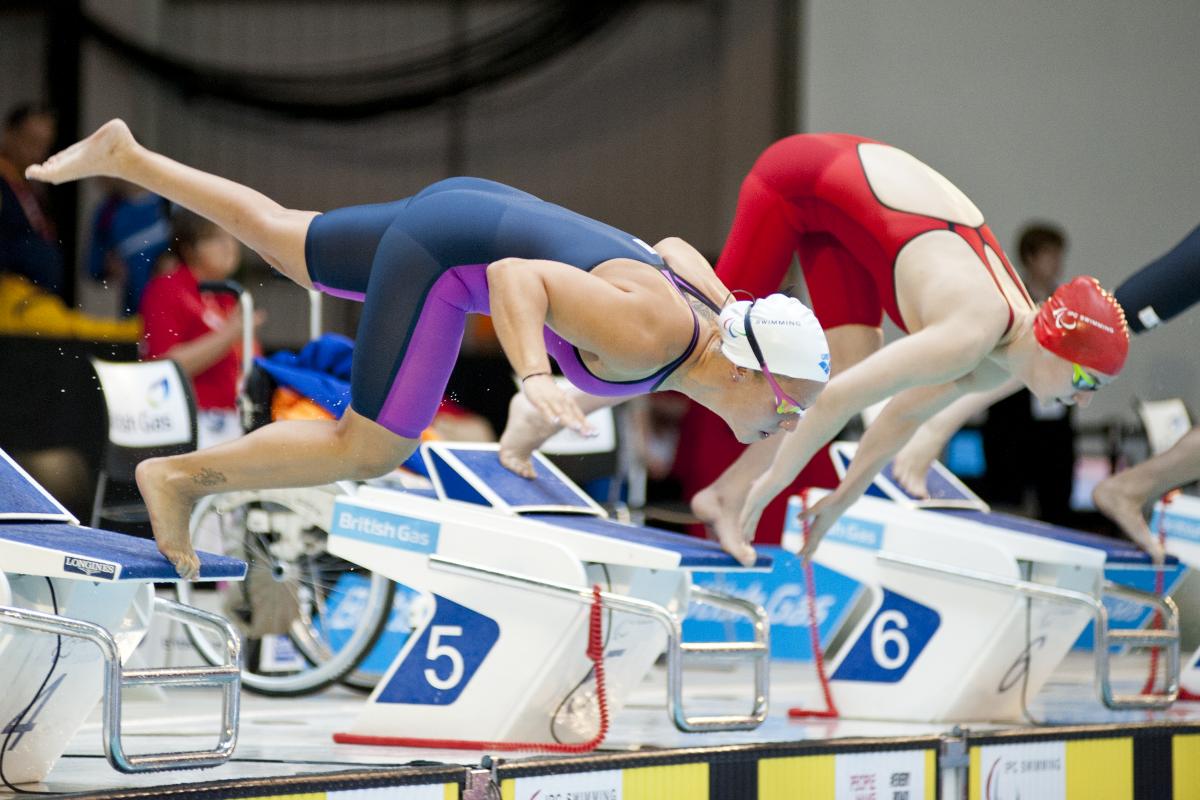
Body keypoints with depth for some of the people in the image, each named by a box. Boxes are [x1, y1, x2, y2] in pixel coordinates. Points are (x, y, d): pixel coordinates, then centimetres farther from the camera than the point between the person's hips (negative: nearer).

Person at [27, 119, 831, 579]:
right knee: (370, 451, -10)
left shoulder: (718, 311, -5)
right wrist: (535, 377, -49)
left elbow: (673, 247, 18)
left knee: (279, 240, 26)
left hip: (477, 211, 9)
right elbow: (516, 276, -34)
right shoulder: (647, 337, -31)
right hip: (442, 250, -9)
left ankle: (124, 155, 39)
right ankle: (178, 476, 5)